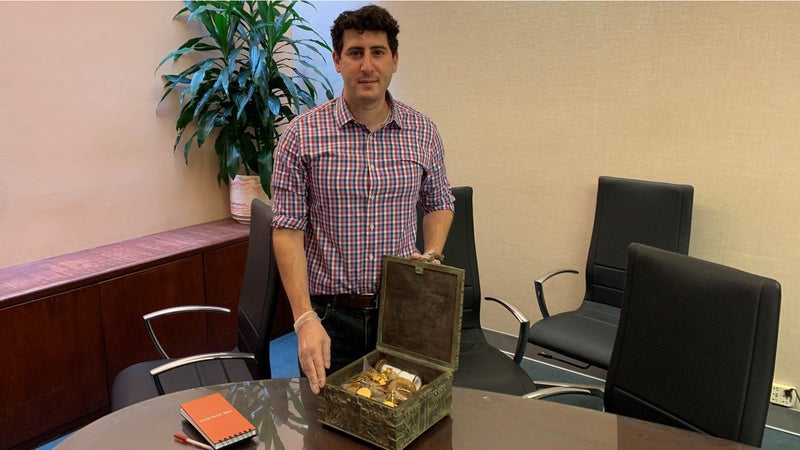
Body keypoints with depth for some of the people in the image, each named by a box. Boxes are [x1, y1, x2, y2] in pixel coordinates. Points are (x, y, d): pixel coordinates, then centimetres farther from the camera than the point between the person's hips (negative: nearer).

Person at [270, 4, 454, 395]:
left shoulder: (423, 134, 0)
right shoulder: (302, 135, -9)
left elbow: (439, 203, 15)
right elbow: (287, 230, -10)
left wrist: (431, 256, -3)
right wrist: (305, 319, -17)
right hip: (329, 314, -2)